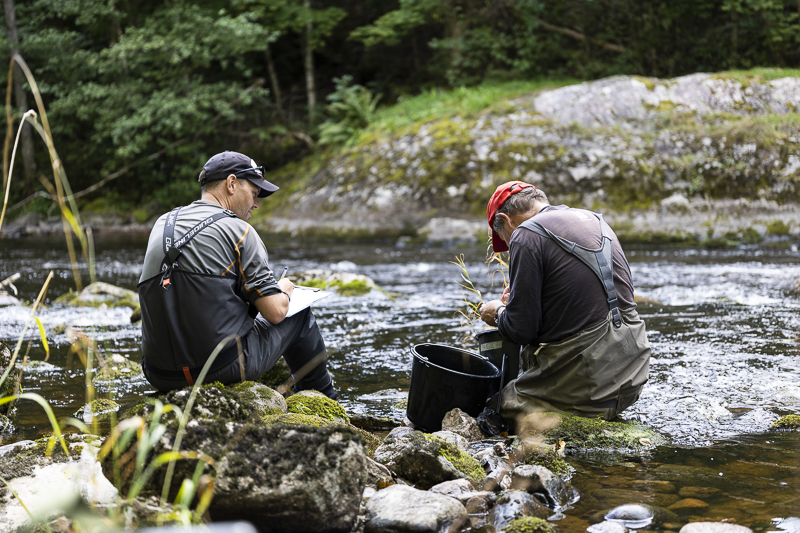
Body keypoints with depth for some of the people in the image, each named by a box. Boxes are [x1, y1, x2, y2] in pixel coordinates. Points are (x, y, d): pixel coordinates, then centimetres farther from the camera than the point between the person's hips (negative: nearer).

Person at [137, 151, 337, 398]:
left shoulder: (161, 225, 10)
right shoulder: (237, 230, -8)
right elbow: (275, 312, -11)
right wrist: (284, 291, 14)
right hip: (224, 369, -6)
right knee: (299, 314, 18)